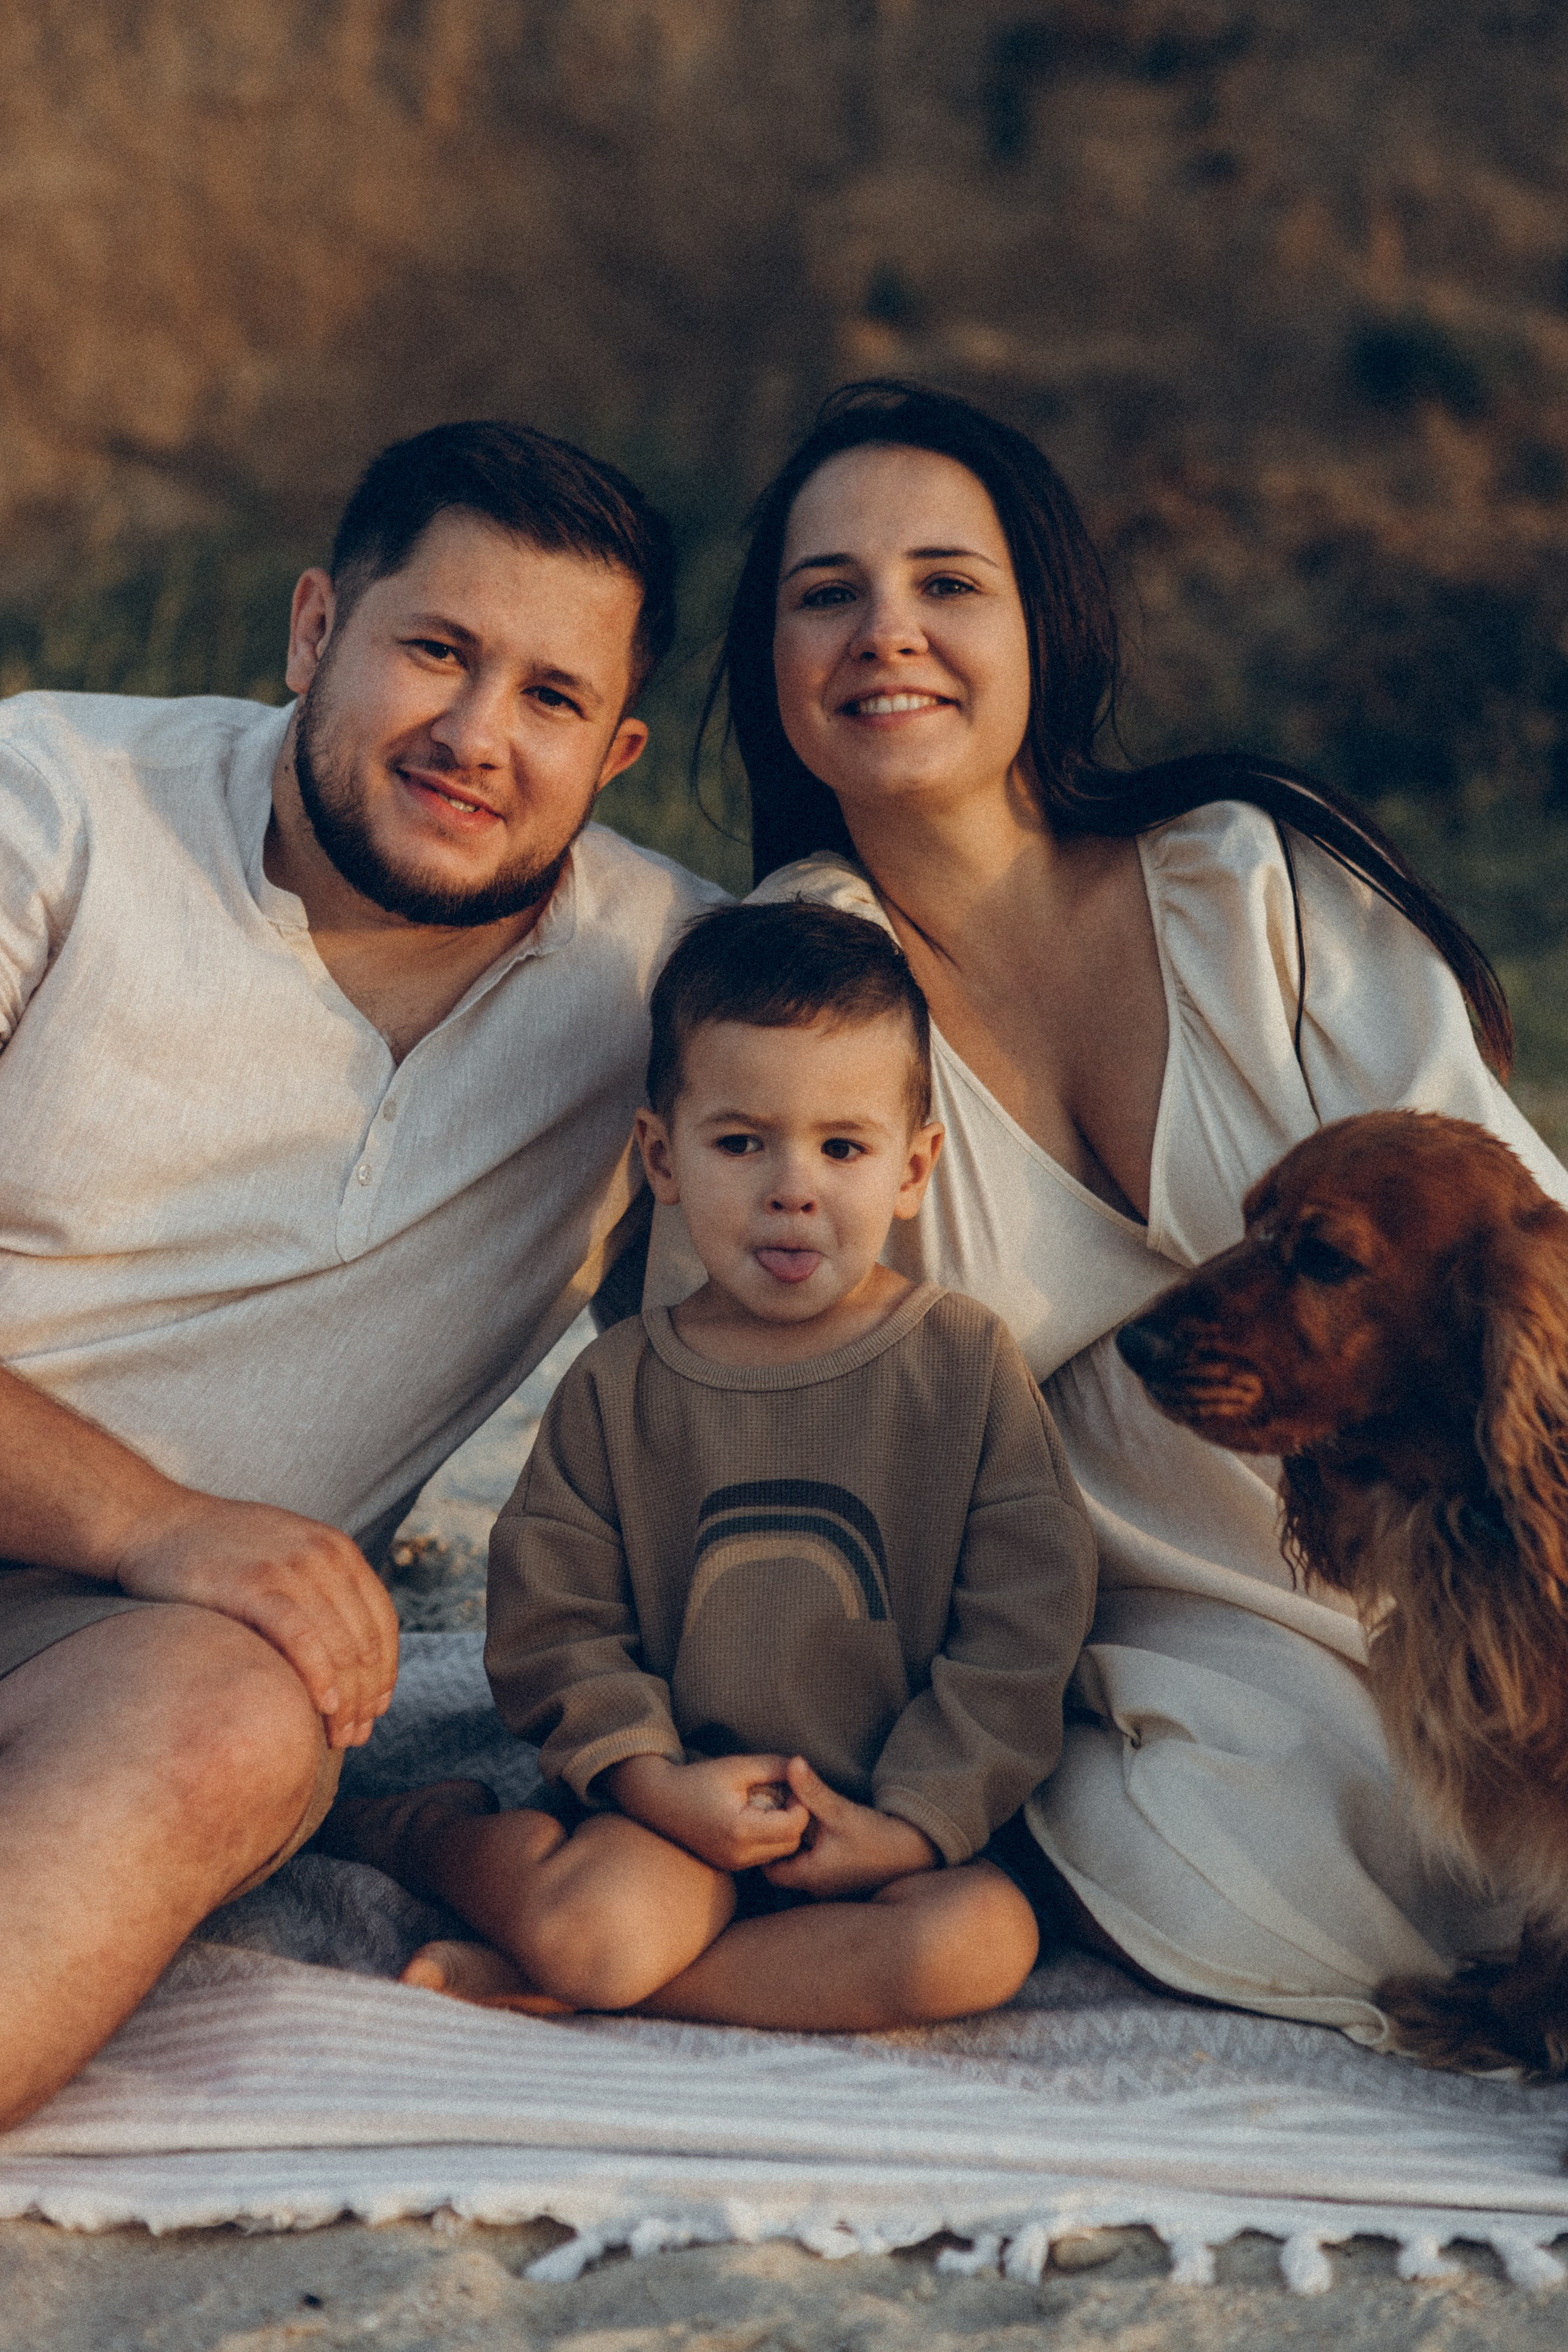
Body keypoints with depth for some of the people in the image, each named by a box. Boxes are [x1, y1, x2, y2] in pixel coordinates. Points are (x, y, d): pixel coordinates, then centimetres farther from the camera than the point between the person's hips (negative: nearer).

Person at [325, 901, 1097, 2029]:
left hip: (909, 1819, 1)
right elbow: (550, 1617, 2)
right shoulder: (618, 1386, 2)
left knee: (978, 1941, -30)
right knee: (595, 1923, -30)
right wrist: (654, 1783, -13)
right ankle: (443, 1834, 5)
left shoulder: (970, 1364, -1)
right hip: (691, 1802, -1)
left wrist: (912, 1820, -12)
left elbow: (1025, 1620, -3)